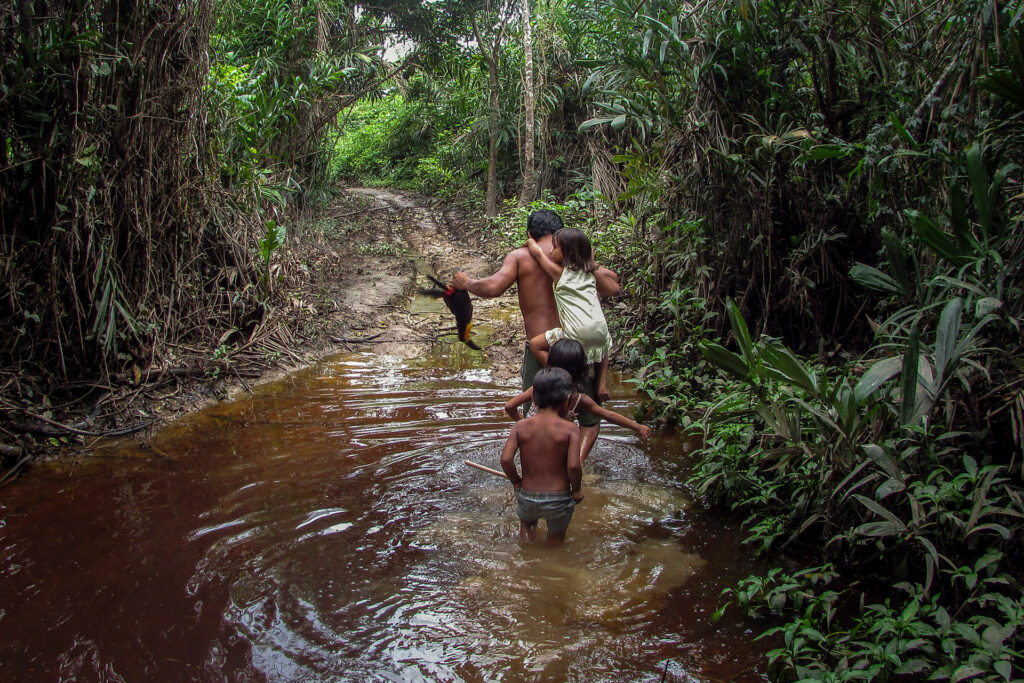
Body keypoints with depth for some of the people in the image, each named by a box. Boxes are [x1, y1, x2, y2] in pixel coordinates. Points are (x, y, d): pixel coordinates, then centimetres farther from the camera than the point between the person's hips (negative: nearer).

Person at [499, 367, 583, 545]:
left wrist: (516, 482, 4)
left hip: (527, 498, 2)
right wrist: (576, 490, -3)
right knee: (556, 540, 24)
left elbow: (506, 459, -13)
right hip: (558, 500, -2)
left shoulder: (520, 427, -5)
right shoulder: (570, 429, -11)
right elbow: (573, 465, -20)